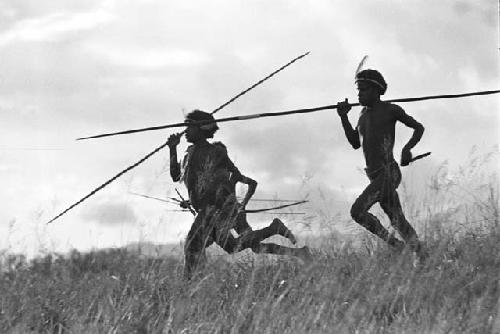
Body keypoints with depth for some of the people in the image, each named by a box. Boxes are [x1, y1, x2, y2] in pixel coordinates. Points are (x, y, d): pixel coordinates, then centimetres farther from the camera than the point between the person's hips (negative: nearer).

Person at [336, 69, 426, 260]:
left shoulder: (390, 110, -4)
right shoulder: (364, 113, 17)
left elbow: (418, 127, 3)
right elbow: (355, 143, 19)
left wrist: (407, 148, -14)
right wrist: (343, 117, 9)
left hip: (389, 173, -8)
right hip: (375, 177, 8)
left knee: (357, 211, -19)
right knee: (398, 221, 8)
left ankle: (392, 242, -7)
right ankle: (422, 258, 13)